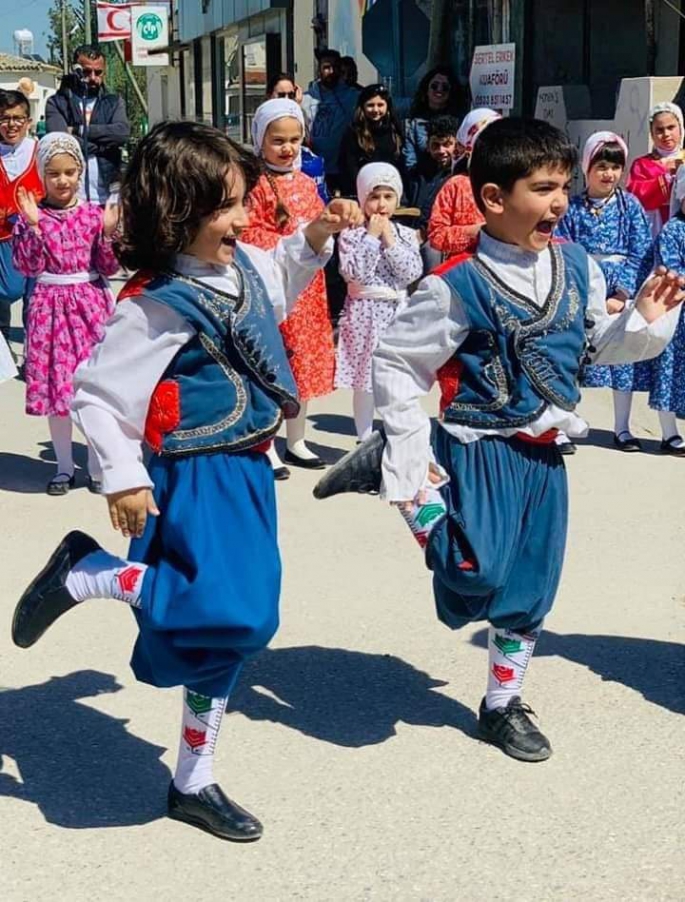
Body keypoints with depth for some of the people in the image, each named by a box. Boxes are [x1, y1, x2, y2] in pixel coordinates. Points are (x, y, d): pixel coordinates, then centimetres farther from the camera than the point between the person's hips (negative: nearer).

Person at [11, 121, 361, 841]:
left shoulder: (241, 265, 3)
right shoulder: (157, 305, -21)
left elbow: (278, 283, 28)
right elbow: (93, 395, -17)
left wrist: (315, 237, 14)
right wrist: (123, 477, -21)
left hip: (245, 472, 8)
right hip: (197, 481, -8)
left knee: (230, 627, 13)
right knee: (228, 611, -22)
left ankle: (194, 783, 28)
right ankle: (84, 573, -1)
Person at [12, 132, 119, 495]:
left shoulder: (95, 214, 0)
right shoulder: (30, 216, -2)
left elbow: (109, 268, 0)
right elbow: (28, 267, -10)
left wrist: (108, 233, -14)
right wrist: (33, 226, -18)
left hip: (90, 303, 0)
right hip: (50, 306, 0)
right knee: (54, 382, 5)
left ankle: (96, 466, 16)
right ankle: (64, 466, 19)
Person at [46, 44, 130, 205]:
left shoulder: (114, 102, 14)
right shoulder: (56, 103, 7)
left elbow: (123, 132, -6)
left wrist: (79, 130, -6)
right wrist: (104, 141, -5)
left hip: (105, 197, 2)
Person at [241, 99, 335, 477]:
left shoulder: (306, 183, 11)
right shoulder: (255, 185, -11)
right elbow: (247, 234, -16)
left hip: (306, 285, 7)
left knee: (305, 361, 14)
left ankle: (296, 441, 26)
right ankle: (267, 449, 8)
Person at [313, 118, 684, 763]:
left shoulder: (578, 266, 0)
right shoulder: (458, 285, -17)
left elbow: (598, 347, 13)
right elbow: (394, 362, -11)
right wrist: (412, 454, -12)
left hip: (544, 456, 6)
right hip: (479, 451, -6)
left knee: (530, 593, 13)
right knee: (475, 577, -18)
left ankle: (502, 705, 33)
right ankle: (394, 470, 3)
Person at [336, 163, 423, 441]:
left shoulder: (406, 234, 3)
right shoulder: (351, 234, -6)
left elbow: (412, 273, -10)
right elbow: (354, 273, -17)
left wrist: (389, 240, -13)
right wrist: (372, 237, -16)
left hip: (397, 313, 2)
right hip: (364, 312, -2)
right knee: (363, 382, 6)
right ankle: (364, 440, 18)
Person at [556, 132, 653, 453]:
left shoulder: (630, 205, 2)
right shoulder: (572, 208, 1)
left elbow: (641, 255, -3)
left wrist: (621, 296, -12)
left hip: (623, 293, 1)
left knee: (625, 359, 6)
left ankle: (622, 428, 19)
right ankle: (559, 428, 4)